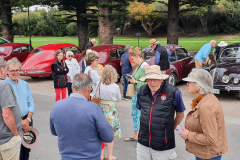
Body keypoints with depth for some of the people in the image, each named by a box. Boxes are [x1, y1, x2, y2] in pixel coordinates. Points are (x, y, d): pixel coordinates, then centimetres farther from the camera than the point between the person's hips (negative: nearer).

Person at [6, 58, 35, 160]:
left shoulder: (25, 84, 12)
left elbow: (31, 103, 10)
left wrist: (28, 119, -5)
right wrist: (19, 122, -15)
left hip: (27, 120, 5)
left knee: (26, 149, 12)